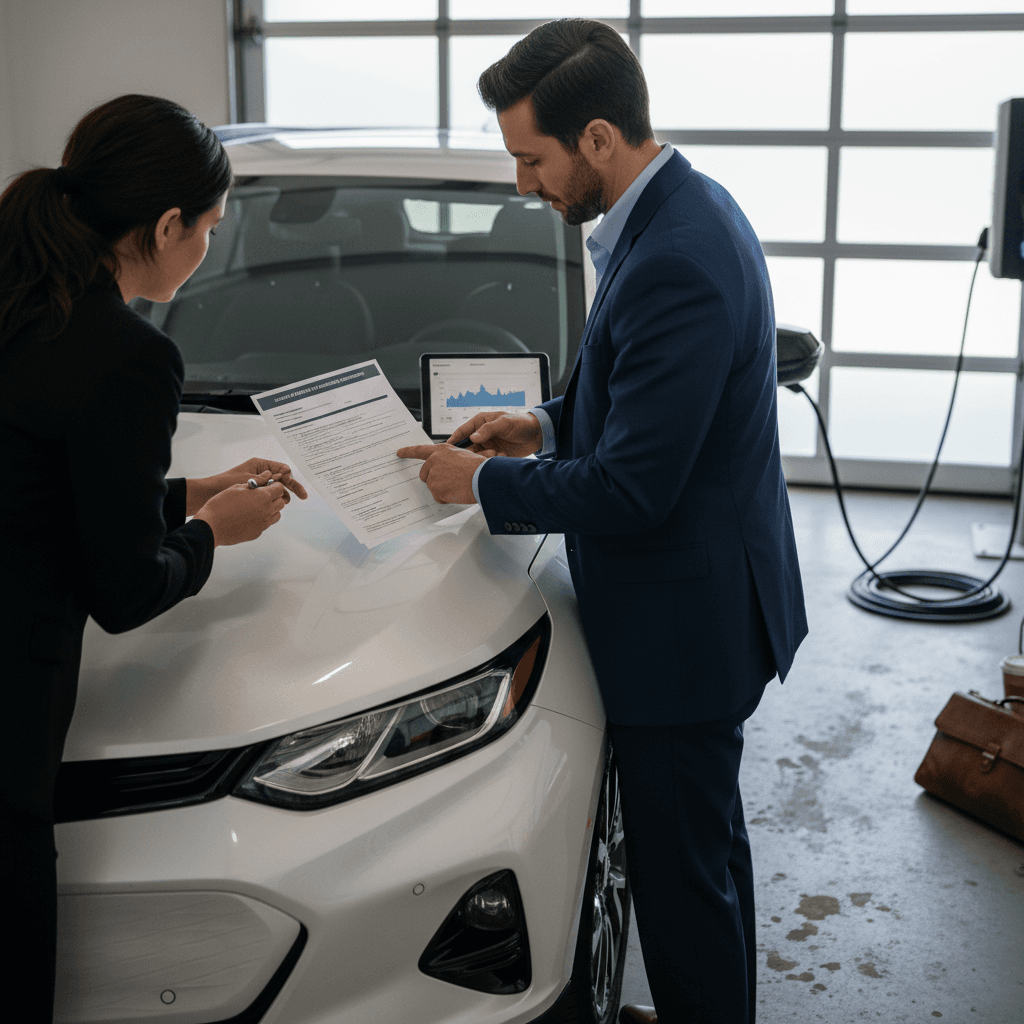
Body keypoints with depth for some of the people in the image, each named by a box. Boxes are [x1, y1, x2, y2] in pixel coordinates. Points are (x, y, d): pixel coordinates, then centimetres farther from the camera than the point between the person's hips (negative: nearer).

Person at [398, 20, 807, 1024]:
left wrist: (483, 482, -12)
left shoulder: (676, 262, -28)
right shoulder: (684, 206, 5)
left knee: (683, 871, 6)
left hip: (684, 624, -11)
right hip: (703, 603, 11)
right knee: (708, 843, 27)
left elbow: (631, 490, -26)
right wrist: (549, 423, 8)